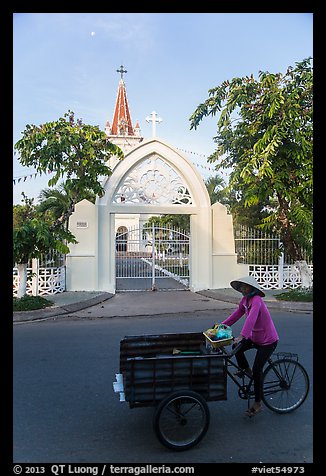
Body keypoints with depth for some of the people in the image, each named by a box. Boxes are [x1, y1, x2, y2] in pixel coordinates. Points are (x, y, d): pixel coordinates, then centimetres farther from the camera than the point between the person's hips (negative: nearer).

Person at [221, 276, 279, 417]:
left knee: (257, 370, -8)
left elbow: (251, 318, -41)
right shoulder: (245, 300, 0)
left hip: (268, 340, -8)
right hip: (254, 337, 8)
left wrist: (242, 336, -50)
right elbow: (237, 313, 8)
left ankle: (257, 404, 8)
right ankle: (246, 370, 18)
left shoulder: (256, 300, -28)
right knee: (237, 348, -11)